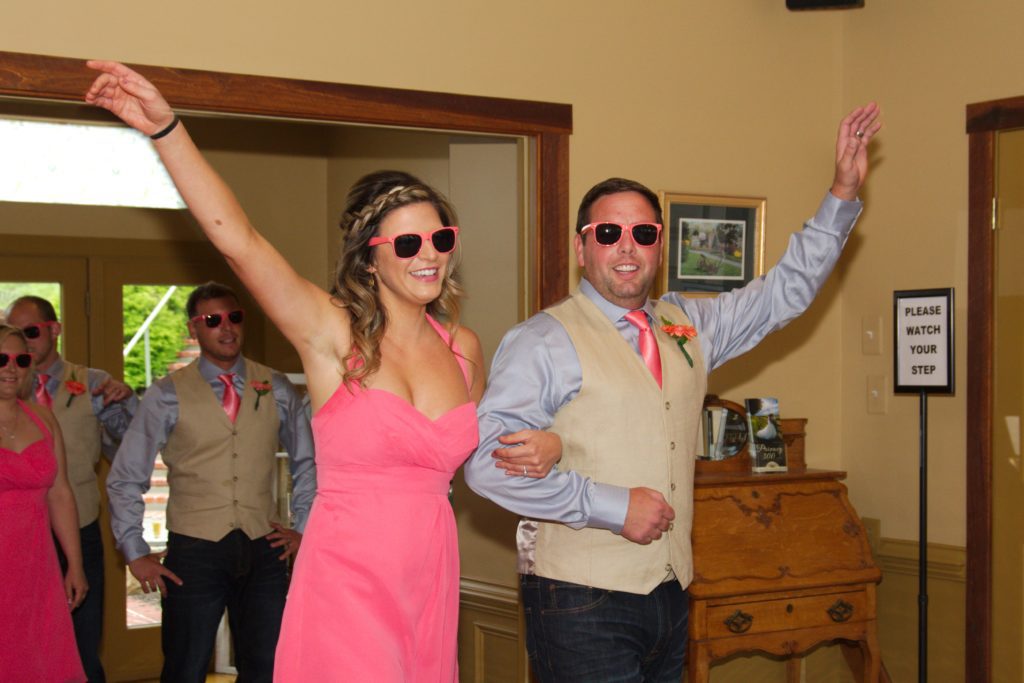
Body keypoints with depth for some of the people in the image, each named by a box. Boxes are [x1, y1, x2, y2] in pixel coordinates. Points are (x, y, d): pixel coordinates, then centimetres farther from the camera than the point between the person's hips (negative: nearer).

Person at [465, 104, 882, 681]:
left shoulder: (688, 326, 14)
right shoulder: (546, 341, -8)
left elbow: (786, 292, 22)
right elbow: (488, 462, -17)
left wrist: (844, 192, 14)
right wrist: (611, 506, -17)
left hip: (669, 592, 6)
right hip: (582, 604, -6)